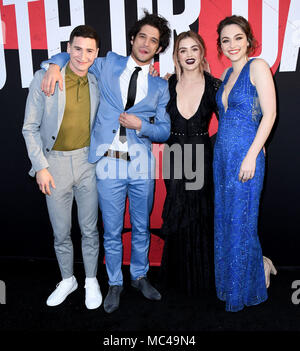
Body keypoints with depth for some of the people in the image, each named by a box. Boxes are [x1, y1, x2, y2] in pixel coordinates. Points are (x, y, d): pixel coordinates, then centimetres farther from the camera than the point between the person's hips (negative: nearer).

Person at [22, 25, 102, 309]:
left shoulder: (96, 83, 2)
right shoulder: (44, 78, -7)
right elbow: (30, 128, -4)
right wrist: (40, 166, -9)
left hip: (87, 161, 2)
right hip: (55, 162, -1)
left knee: (89, 229, 10)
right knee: (61, 232, 12)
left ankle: (91, 281, 31)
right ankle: (67, 280, 34)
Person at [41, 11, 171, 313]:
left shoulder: (159, 86, 9)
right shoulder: (109, 65, 8)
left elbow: (165, 132, 6)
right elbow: (70, 55, 19)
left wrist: (140, 125, -11)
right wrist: (55, 66, -2)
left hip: (141, 166, 1)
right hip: (108, 163, -1)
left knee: (141, 228, 14)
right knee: (112, 231, 8)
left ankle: (139, 277, 35)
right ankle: (115, 283, 27)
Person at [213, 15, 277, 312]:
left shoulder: (257, 66, -7)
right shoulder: (227, 73, 16)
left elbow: (269, 113, -14)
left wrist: (251, 156, -19)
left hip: (245, 155, -7)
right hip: (222, 155, 8)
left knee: (241, 223, 1)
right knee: (223, 222, 13)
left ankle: (247, 289, 22)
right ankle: (227, 285, 31)